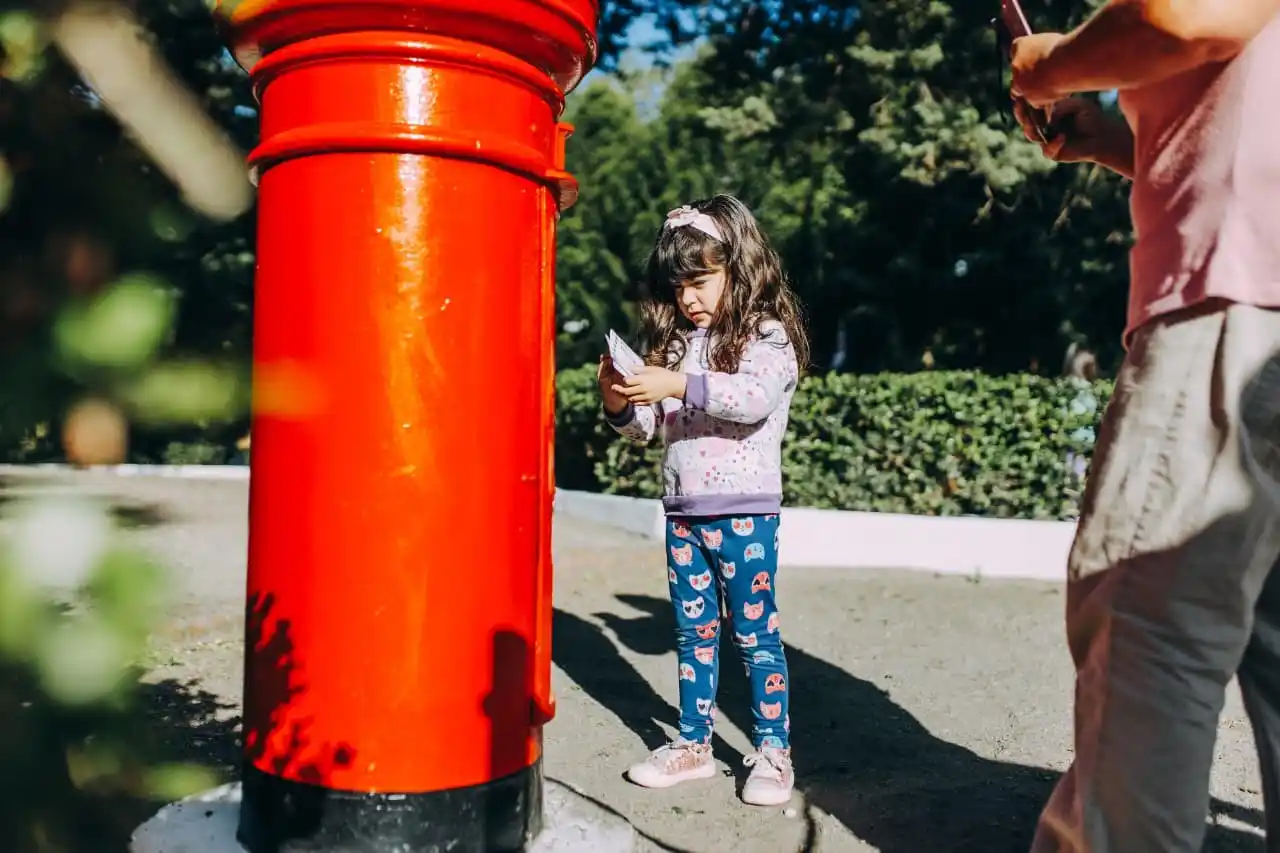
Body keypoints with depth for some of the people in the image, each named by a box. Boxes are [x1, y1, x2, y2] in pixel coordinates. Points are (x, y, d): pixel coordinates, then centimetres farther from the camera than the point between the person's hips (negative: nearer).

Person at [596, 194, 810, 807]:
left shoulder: (768, 337, -6)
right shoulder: (675, 342, 10)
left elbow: (754, 398, -26)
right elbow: (645, 428, 11)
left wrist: (680, 385, -32)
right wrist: (619, 401, -9)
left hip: (744, 511, -5)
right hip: (682, 511, 6)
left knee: (753, 631, 3)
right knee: (693, 631, 14)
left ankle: (773, 751, 18)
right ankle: (693, 744, 26)